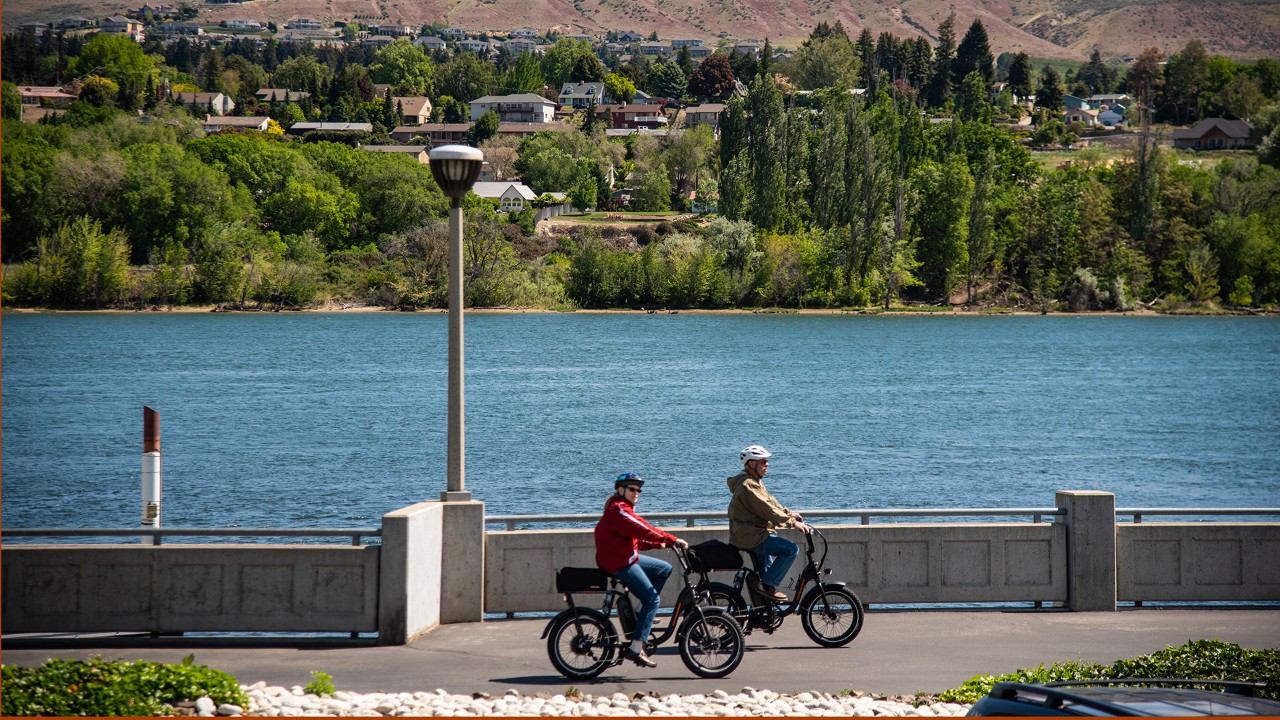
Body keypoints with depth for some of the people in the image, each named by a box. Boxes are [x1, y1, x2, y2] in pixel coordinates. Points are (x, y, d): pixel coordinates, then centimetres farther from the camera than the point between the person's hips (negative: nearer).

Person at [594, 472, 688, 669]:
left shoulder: (623, 509, 18)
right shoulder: (618, 510, -17)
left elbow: (636, 538, 17)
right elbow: (643, 530, -25)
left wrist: (657, 543, 4)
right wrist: (673, 540, -23)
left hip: (628, 558, 11)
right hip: (619, 564, -11)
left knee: (664, 569, 17)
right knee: (652, 598, -12)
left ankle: (642, 614, 14)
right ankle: (635, 648, -16)